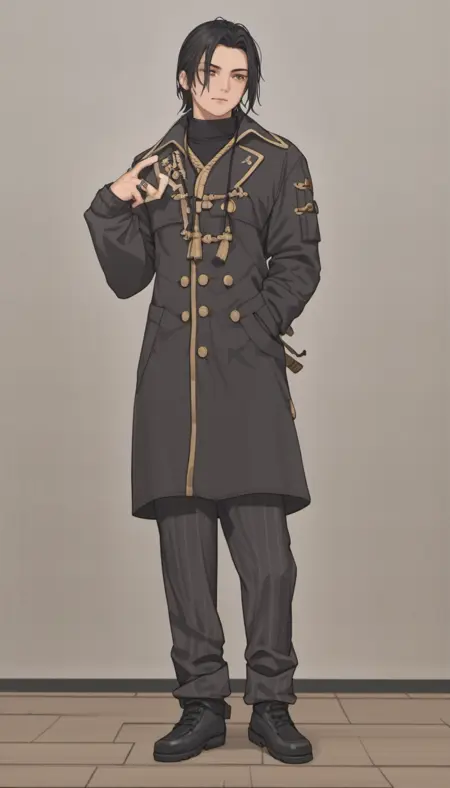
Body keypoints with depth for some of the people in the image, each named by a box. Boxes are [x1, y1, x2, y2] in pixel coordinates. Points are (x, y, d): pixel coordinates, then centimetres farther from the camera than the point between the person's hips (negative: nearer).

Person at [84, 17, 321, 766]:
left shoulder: (279, 161, 9)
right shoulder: (153, 166, 16)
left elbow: (298, 262, 4)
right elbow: (128, 278, 13)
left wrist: (257, 324, -10)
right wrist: (114, 207, -2)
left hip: (248, 374, -2)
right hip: (172, 377, 3)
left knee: (267, 554, -7)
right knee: (185, 553, 3)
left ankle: (271, 706, 8)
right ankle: (202, 705, 14)